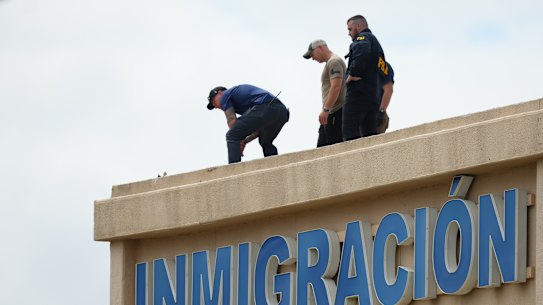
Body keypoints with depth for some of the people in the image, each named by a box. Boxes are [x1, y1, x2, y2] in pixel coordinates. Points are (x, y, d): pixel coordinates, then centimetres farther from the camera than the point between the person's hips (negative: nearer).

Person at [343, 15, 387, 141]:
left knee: (350, 132, -13)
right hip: (373, 97, 9)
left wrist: (353, 74, -18)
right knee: (369, 132, 7)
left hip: (358, 93, -9)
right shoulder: (376, 43, 28)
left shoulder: (363, 37, -1)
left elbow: (362, 53, -26)